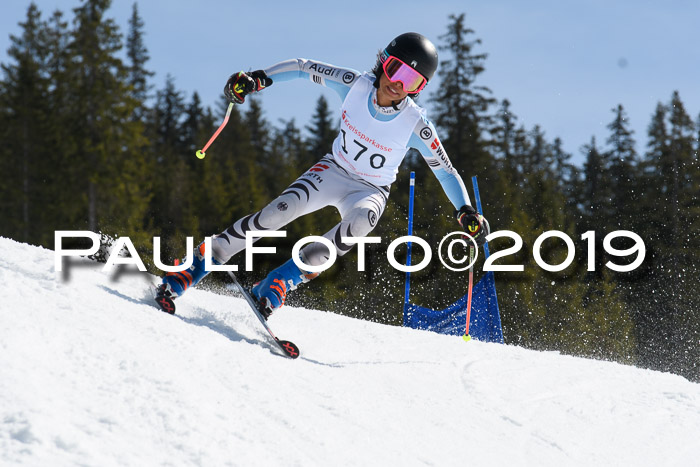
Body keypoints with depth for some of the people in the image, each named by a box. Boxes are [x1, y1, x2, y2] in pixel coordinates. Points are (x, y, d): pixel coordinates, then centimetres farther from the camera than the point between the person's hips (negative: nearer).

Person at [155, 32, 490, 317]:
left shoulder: (416, 126, -20)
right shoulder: (354, 85, -17)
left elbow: (446, 171, -10)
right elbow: (304, 68, -5)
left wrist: (466, 212, -24)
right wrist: (257, 79, -18)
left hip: (371, 191, -1)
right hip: (334, 171, 1)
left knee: (360, 221, -37)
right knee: (282, 210, -26)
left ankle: (274, 287, -33)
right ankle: (191, 269, -19)